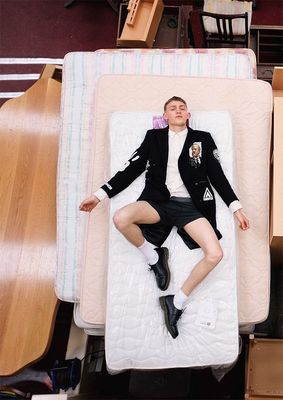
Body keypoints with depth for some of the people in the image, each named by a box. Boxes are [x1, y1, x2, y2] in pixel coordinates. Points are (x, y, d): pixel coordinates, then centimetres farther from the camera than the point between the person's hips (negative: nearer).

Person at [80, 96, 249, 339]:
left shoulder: (203, 139, 14)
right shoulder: (154, 137, 15)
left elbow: (217, 176, 13)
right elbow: (131, 169, 11)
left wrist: (237, 208, 4)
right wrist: (100, 194, 4)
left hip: (189, 205, 0)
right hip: (158, 201, 0)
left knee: (215, 254, -23)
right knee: (121, 218, -33)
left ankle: (177, 302, -3)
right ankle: (154, 257, -3)